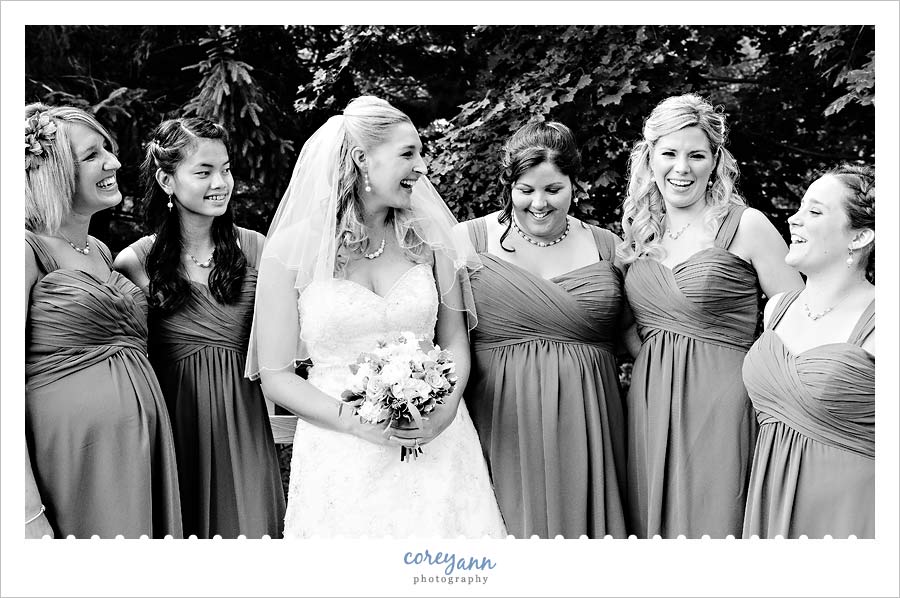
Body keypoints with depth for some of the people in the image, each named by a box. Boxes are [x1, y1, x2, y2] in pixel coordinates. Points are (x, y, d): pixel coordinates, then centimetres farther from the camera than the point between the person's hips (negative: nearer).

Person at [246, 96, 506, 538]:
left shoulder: (427, 238, 2)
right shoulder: (291, 249, -6)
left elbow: (454, 342, 8)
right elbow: (277, 376, -4)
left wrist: (447, 407, -11)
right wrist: (356, 421, -16)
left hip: (435, 447, 3)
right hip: (341, 456, -2)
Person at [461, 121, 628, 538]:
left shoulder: (608, 247, 6)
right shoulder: (471, 239, -2)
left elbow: (633, 338, 14)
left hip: (585, 425, 2)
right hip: (500, 422, -2)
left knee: (579, 520, 10)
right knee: (510, 523, 5)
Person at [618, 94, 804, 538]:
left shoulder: (746, 226, -5)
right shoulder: (639, 233, 9)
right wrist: (656, 366, 4)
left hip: (718, 402, -5)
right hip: (648, 402, 5)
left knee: (708, 523, 1)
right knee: (650, 523, 12)